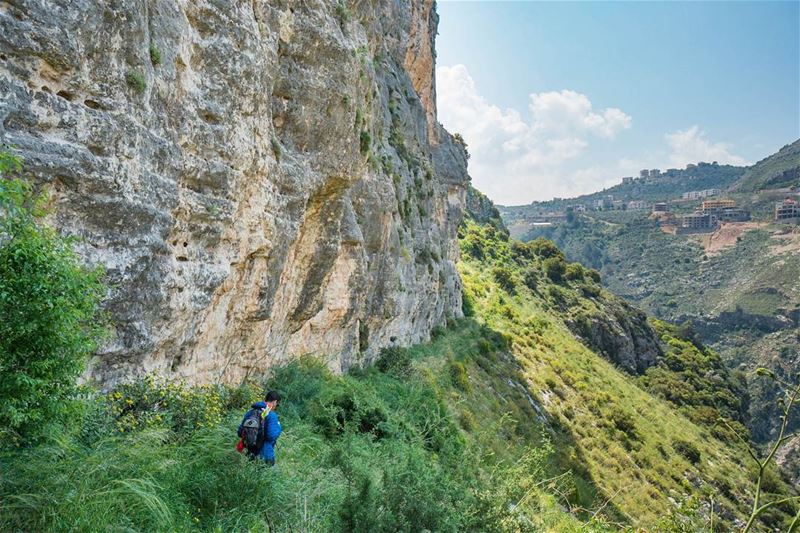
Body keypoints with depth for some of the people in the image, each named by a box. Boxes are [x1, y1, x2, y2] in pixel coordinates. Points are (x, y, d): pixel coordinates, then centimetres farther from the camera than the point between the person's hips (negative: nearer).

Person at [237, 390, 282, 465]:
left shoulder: (249, 412, 4)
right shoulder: (271, 415, -16)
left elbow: (240, 433, 8)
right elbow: (272, 436, -21)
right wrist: (279, 427, -4)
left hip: (251, 454, 6)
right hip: (265, 456, -6)